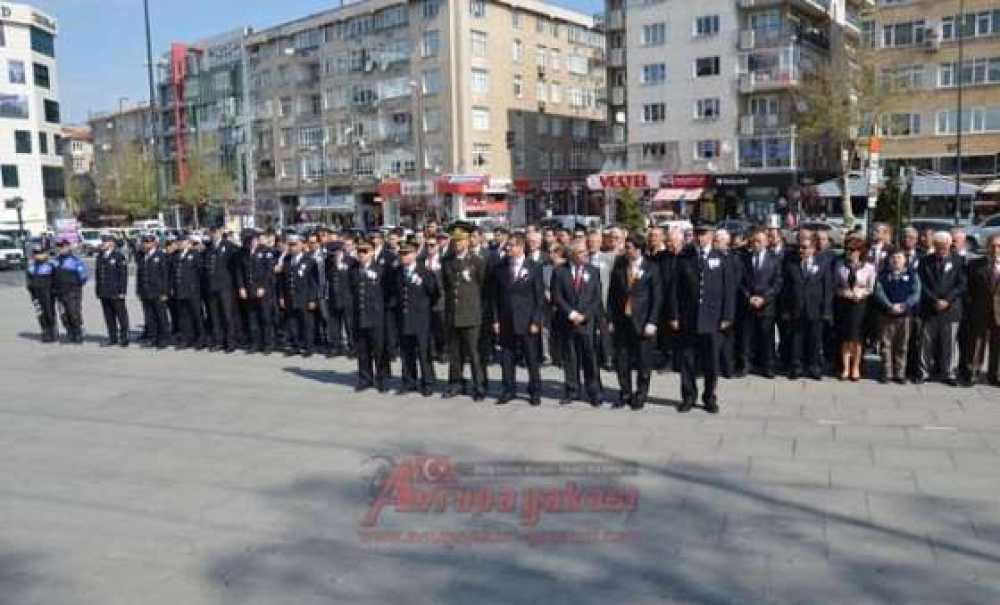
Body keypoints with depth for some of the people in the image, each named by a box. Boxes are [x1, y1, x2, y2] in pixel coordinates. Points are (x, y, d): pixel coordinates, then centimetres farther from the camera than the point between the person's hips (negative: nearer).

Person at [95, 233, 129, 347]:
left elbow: (123, 274, -10)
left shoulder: (119, 256, -6)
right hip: (104, 293, 6)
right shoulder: (100, 257, 13)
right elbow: (97, 274, 17)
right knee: (109, 316, 10)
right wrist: (98, 291, 13)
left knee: (121, 316, 1)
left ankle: (124, 338, 8)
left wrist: (122, 291, -14)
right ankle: (112, 338, 17)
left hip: (116, 293, -6)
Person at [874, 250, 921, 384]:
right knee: (885, 345, 2)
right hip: (886, 315, 0)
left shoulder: (912, 274, 6)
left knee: (902, 346, 5)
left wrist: (904, 305, -19)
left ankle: (900, 374, 13)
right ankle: (886, 373, 9)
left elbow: (916, 293, -3)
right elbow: (879, 292, -5)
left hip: (905, 315, 0)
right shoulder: (883, 274, 5)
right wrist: (890, 306, -19)